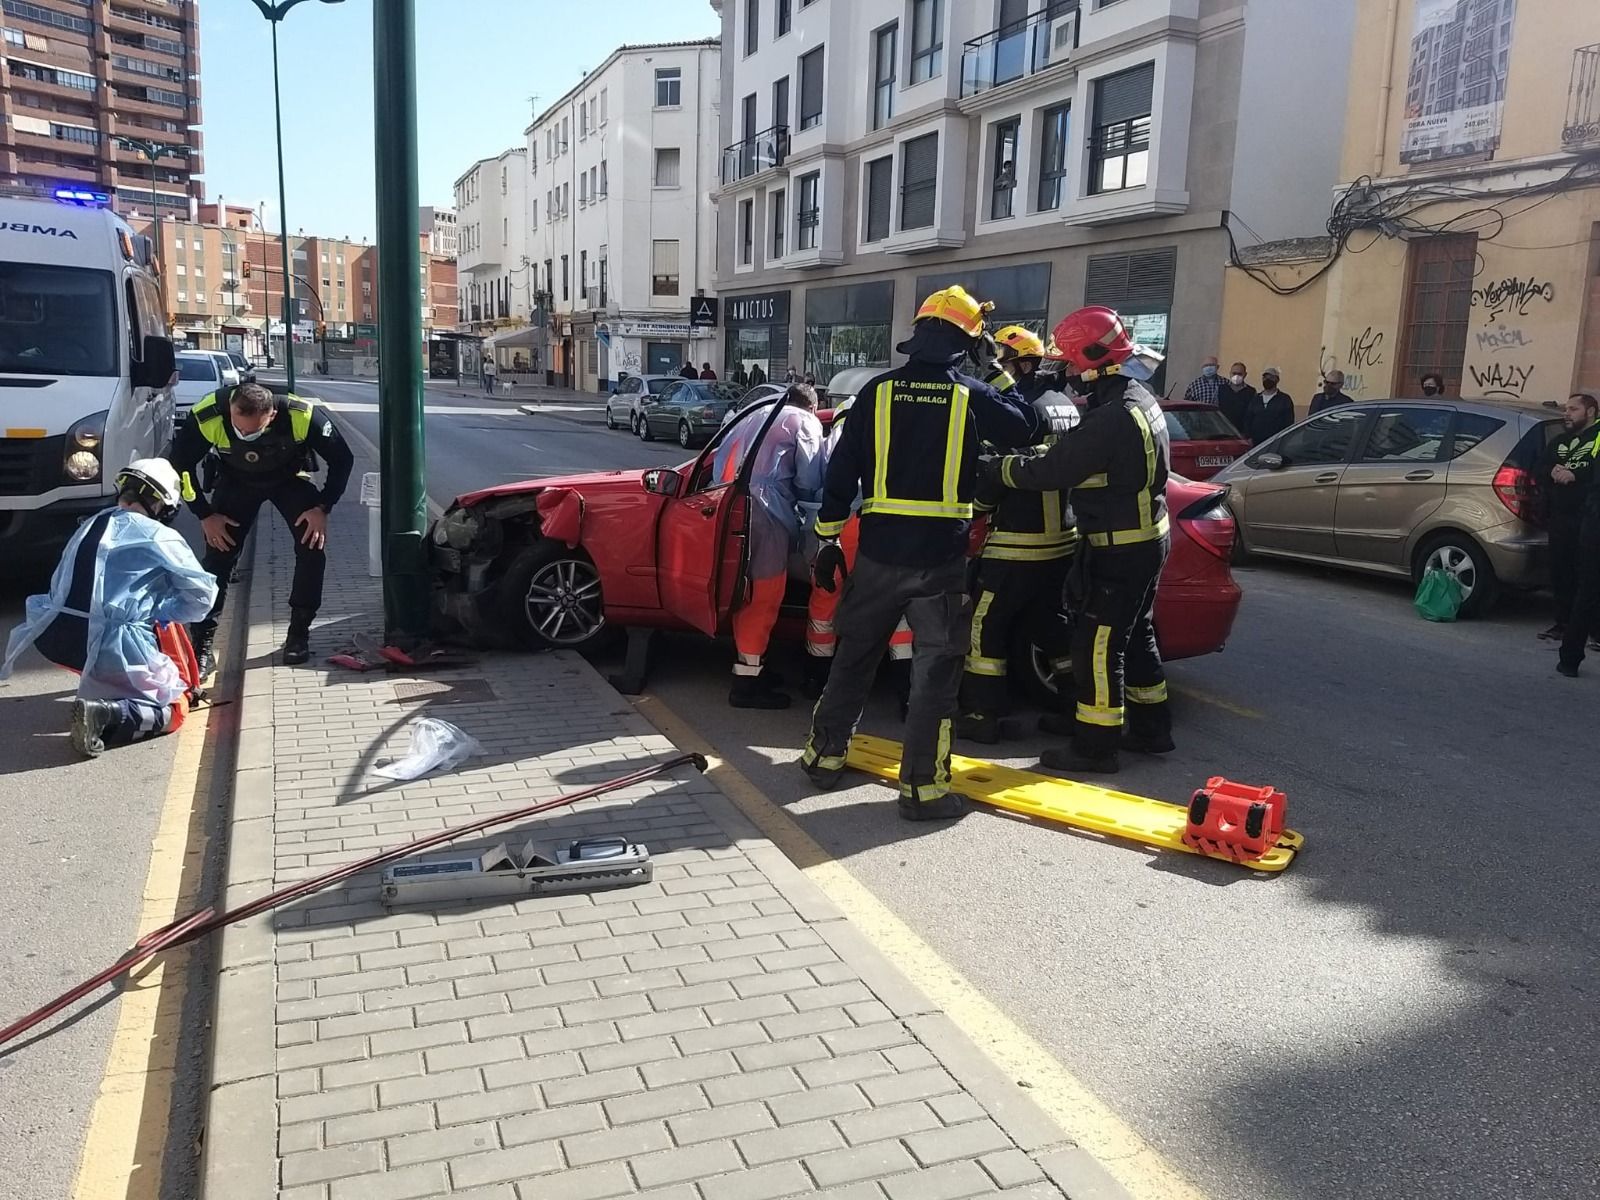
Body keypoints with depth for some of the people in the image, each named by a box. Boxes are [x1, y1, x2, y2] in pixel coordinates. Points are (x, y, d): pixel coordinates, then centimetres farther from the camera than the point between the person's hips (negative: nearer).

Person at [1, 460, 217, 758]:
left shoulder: (87, 527, 16)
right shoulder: (159, 537, -3)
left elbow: (58, 590, 21)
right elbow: (202, 594, -3)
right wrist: (161, 612, 10)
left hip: (57, 642, 7)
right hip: (114, 648, -7)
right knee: (174, 708, 7)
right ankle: (105, 714, -19)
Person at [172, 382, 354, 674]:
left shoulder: (302, 415, -37)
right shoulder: (206, 416, -34)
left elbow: (342, 459, -19)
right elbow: (181, 464, -14)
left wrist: (323, 508, -21)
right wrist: (205, 515, -14)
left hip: (290, 477, 0)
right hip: (236, 481, 1)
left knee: (313, 545, -17)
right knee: (218, 556, -10)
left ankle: (299, 633, 0)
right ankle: (202, 647, -2)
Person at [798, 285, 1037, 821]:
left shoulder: (879, 390, 1)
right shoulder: (972, 396, -4)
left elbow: (841, 470, 0)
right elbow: (1024, 429, 12)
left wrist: (829, 537, 8)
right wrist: (997, 372, 20)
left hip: (879, 551, 2)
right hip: (941, 557, -2)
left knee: (854, 655, 18)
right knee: (935, 672, 6)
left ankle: (825, 756, 28)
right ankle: (922, 787, 7)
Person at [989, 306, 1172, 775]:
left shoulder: (1114, 416, -26)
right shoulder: (1138, 400, 8)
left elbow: (1051, 471, -24)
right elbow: (1078, 453, 10)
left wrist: (997, 466, -12)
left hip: (1120, 551, -10)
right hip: (1146, 541, 10)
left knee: (1098, 645, -2)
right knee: (1135, 636, 20)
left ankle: (1095, 746, 6)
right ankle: (1151, 729, 32)